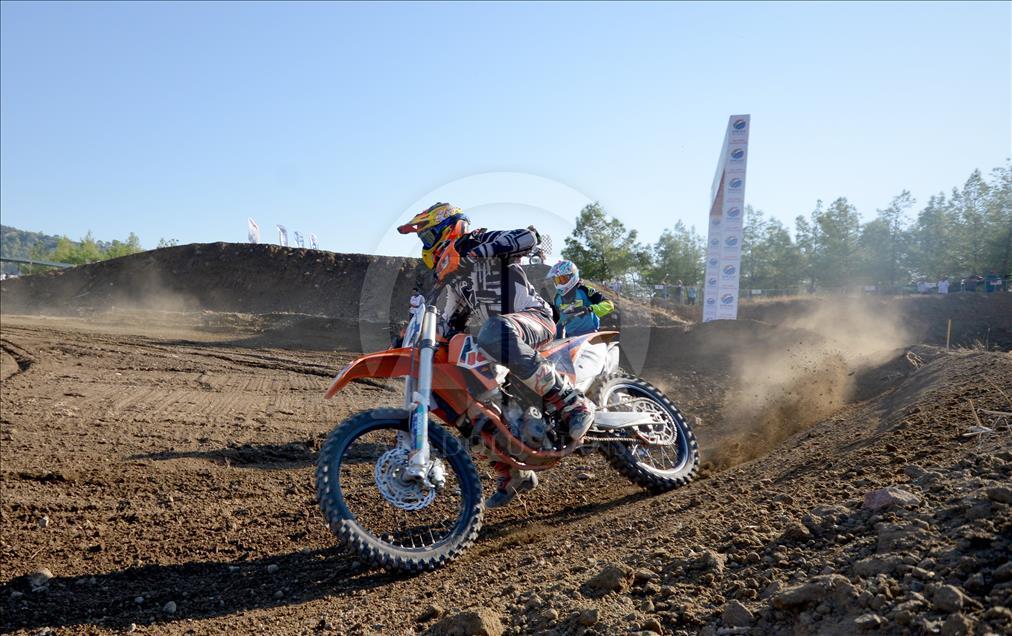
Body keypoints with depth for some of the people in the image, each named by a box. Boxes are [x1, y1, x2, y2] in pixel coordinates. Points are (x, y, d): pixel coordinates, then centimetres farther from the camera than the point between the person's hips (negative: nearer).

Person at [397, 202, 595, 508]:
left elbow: (529, 237, -22)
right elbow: (451, 327, 31)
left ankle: (571, 401, -38)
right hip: (501, 332, 9)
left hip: (534, 318, -9)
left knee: (494, 334, -43)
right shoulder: (452, 280, 22)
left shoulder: (483, 241, -2)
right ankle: (514, 475, 14)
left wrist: (480, 246, -30)